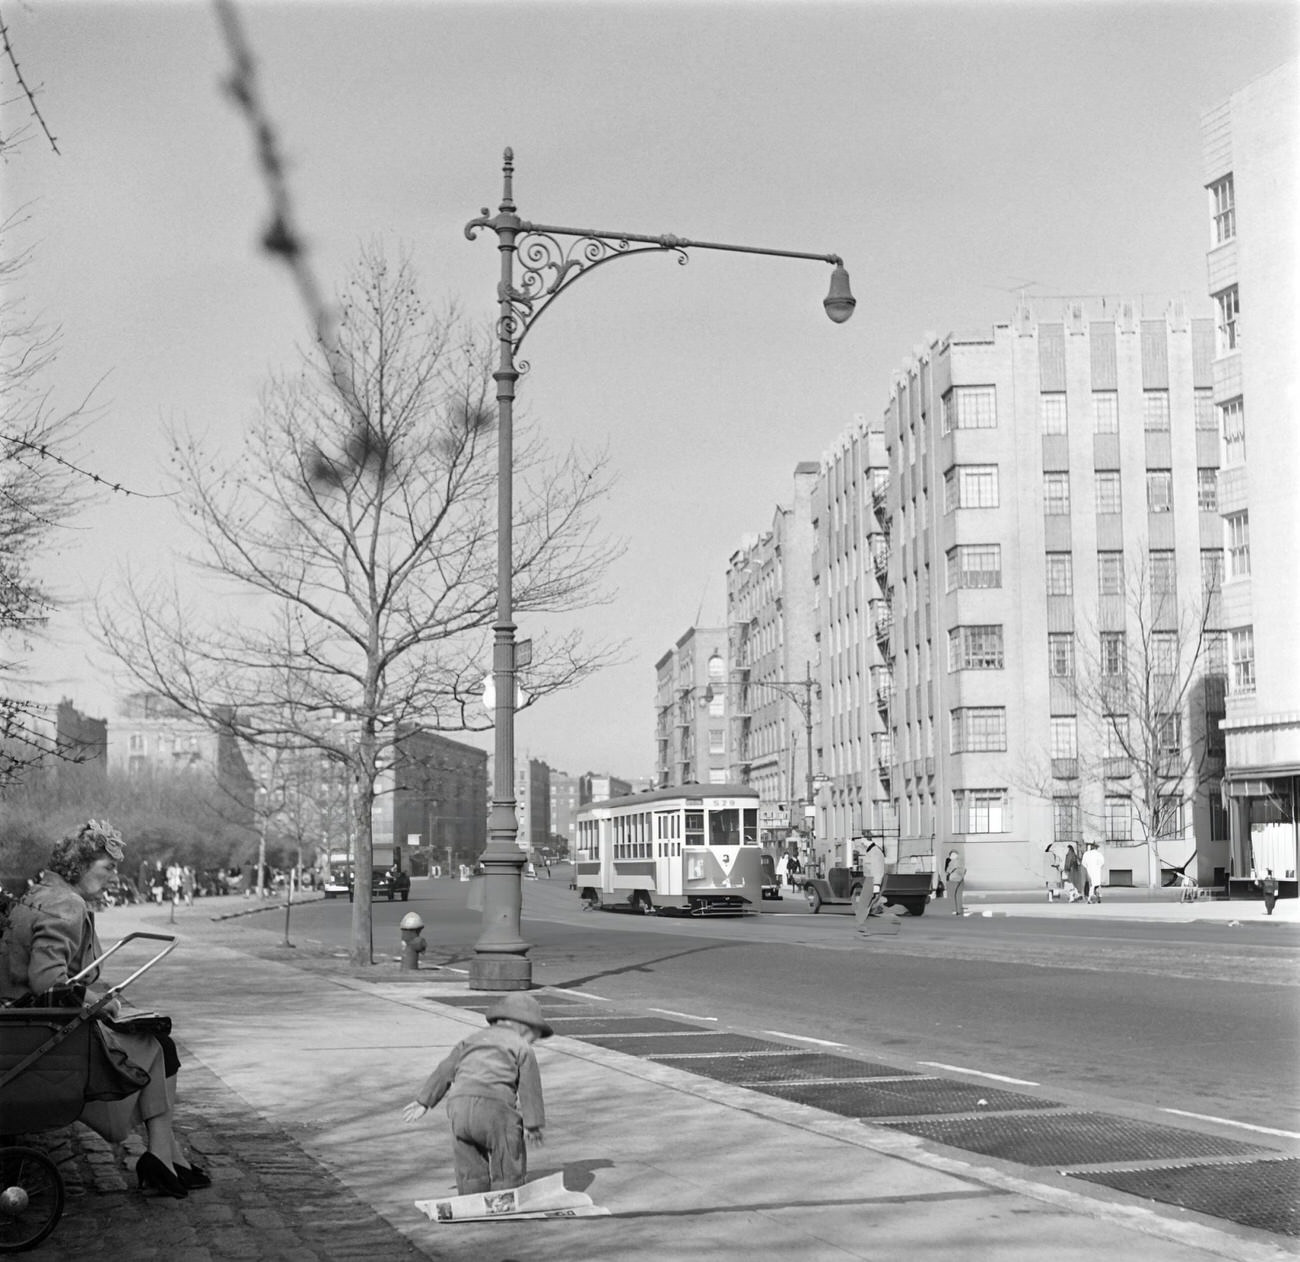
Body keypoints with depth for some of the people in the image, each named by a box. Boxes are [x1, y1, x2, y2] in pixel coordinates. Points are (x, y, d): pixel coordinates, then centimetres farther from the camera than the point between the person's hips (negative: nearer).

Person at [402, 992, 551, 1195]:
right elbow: (529, 1087, 8)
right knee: (508, 1171, 6)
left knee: (470, 1171, 14)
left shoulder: (471, 1040, 28)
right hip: (495, 1106, -5)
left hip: (459, 1104, 5)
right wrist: (533, 1124, 11)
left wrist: (424, 1101, 31)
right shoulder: (522, 1047, 12)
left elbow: (445, 1070, 27)